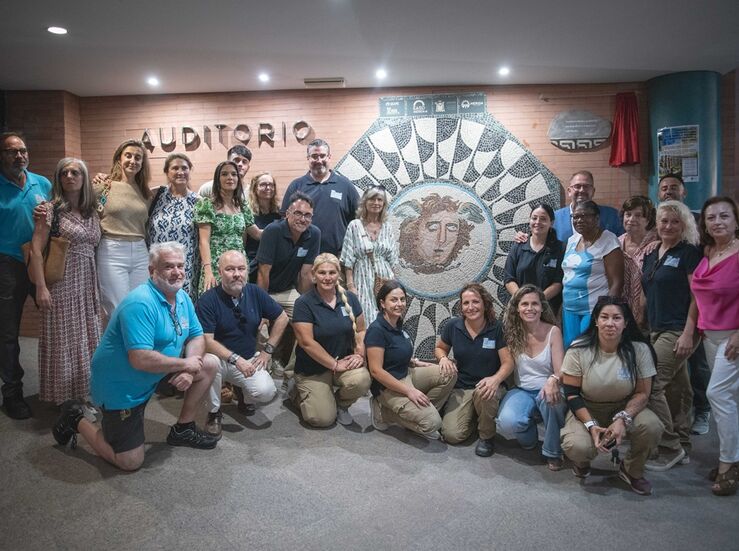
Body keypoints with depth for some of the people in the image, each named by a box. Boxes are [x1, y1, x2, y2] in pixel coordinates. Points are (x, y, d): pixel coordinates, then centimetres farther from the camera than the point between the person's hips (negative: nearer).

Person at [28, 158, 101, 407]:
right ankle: (63, 396, 16)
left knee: (87, 338, 10)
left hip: (87, 283, 5)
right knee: (63, 338, 2)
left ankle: (84, 391, 23)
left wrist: (97, 286, 8)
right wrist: (41, 287, -16)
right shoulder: (52, 208, -5)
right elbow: (36, 248, -10)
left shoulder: (92, 213, 11)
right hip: (61, 283, -5)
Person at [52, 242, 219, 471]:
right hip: (119, 387, -8)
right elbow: (141, 360, -35)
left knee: (209, 365, 2)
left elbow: (196, 336, 5)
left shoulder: (182, 298, 0)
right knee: (130, 462, -2)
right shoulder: (140, 303, -28)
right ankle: (76, 420, 17)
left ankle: (183, 429, 16)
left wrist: (189, 370, -14)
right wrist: (185, 364, -22)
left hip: (149, 378, 8)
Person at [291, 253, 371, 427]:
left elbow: (360, 330, 8)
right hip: (312, 369, -3)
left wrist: (360, 354, -10)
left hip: (344, 361, 3)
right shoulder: (304, 303, -13)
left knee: (362, 380, -29)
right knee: (323, 418, -15)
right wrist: (335, 364, -16)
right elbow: (307, 342, -17)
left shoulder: (349, 298, 1)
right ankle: (301, 393, 19)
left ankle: (341, 403, 7)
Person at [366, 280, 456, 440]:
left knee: (449, 373, -5)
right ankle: (385, 413, -2)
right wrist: (409, 391, -21)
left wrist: (415, 363, 5)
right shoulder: (376, 329, -20)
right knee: (432, 422, -20)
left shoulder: (397, 324, 7)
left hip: (407, 375, 9)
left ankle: (422, 410, 2)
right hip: (388, 386, -9)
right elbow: (376, 370, -23)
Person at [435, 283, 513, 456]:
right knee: (452, 435, -18)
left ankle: (486, 437, -7)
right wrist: (443, 358, -10)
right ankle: (472, 416, 19)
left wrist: (496, 379, -32)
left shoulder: (497, 328, -10)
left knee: (483, 394, -40)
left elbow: (508, 362, -11)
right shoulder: (452, 326, -3)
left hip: (488, 385, -2)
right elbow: (439, 348, 14)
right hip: (461, 388, 2)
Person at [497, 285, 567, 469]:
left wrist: (553, 380, -35)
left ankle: (553, 452, -9)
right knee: (507, 422, -30)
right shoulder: (511, 332, -2)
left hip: (547, 390, -1)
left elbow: (561, 372, -12)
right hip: (521, 391, 1)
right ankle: (529, 435, 10)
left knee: (551, 399, -38)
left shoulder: (553, 331, -7)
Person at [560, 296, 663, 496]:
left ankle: (632, 471, 3)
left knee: (652, 426, -29)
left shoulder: (639, 349, -12)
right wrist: (591, 425, -23)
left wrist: (623, 419, -24)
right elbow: (571, 393, -11)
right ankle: (582, 461, 13)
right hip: (586, 410, -2)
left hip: (624, 407, 2)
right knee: (577, 447, -30)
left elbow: (642, 392, -8)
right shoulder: (579, 350, -15)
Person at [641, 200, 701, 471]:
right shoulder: (651, 255, 14)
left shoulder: (689, 253, -6)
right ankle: (682, 447, 22)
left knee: (650, 384, -12)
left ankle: (670, 447, 0)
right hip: (656, 330, 7)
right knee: (677, 388, 13)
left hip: (678, 332, -7)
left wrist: (688, 334, -16)